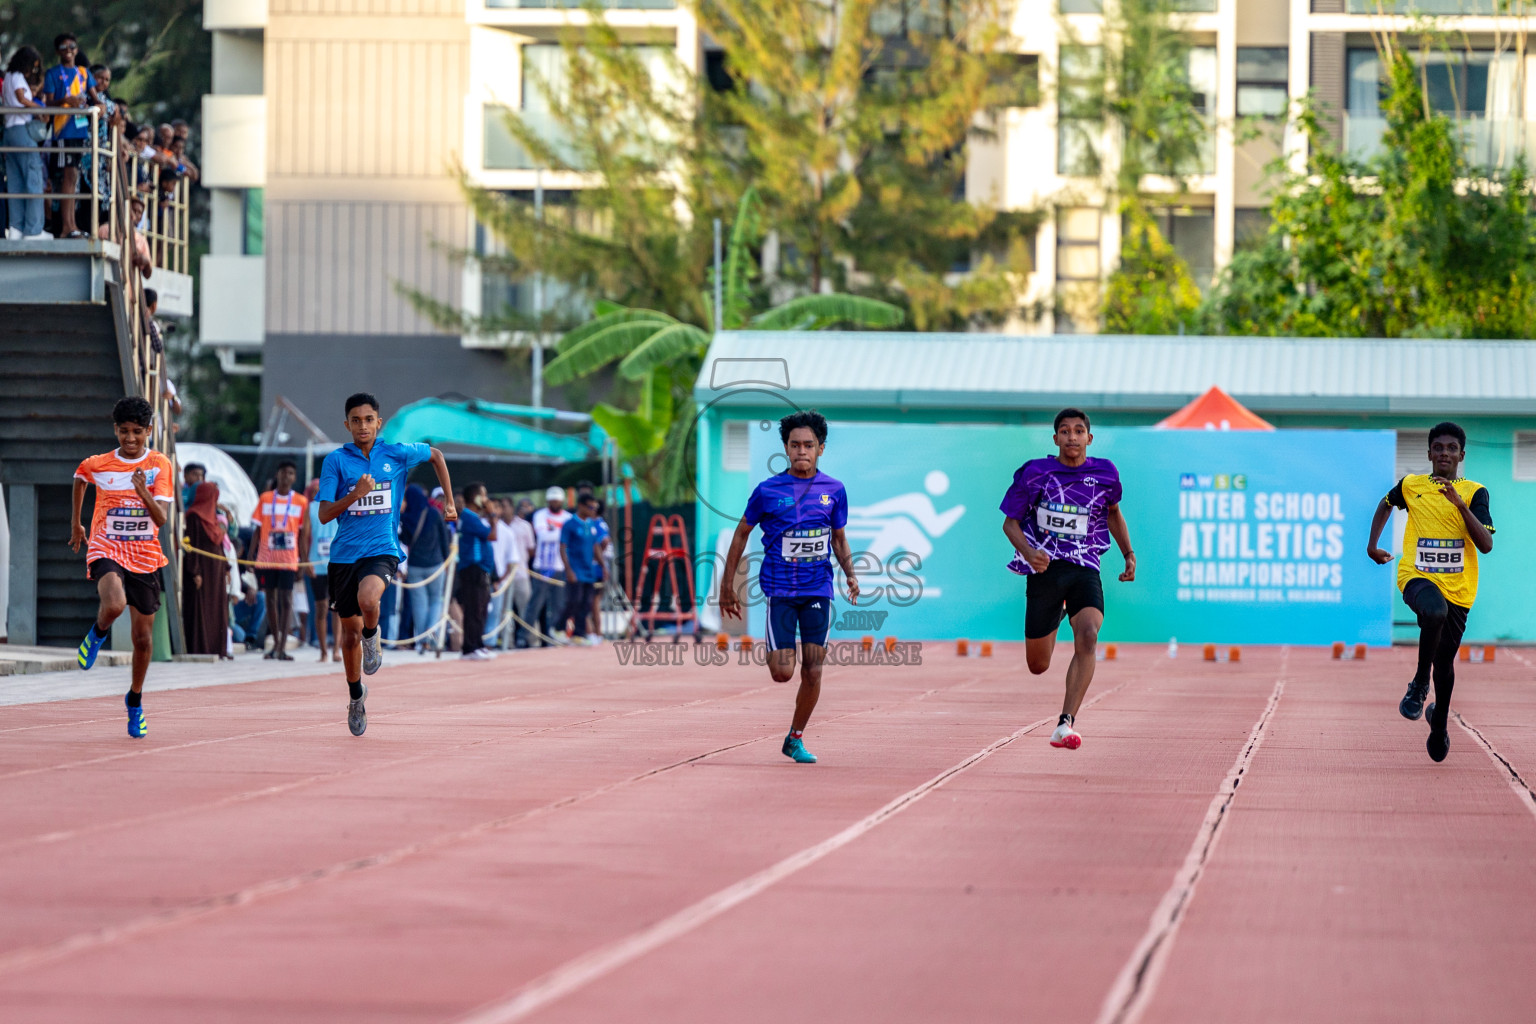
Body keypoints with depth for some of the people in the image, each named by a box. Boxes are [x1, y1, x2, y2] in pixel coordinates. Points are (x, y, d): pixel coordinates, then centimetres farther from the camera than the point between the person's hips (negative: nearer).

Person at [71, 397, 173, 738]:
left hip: (145, 556, 1)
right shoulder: (96, 465, -1)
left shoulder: (160, 465, -5)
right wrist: (75, 523, 29)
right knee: (114, 604, -33)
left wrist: (144, 493, -31)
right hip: (106, 550, -1)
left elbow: (162, 518, -13)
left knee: (143, 636, 8)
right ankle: (98, 633, 3)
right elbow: (79, 479, 23)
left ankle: (135, 701, 31)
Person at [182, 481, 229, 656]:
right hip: (201, 568, -9)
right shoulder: (194, 516, -10)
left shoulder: (213, 516, 16)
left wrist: (225, 568, 14)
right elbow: (192, 544, -14)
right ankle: (198, 649, -7)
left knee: (217, 611, 6)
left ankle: (215, 649, 8)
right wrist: (195, 572, -19)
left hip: (216, 570, 9)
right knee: (199, 609, -8)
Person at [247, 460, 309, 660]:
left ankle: (283, 648, -12)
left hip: (289, 560, -2)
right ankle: (276, 643, 19)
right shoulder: (265, 499, 8)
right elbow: (257, 529, 9)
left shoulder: (301, 502, 5)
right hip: (266, 559, 2)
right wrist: (251, 554, 1)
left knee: (286, 600, -8)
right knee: (271, 599, 8)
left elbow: (303, 534, 5)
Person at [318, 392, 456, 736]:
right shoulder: (336, 460, -2)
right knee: (349, 634, 9)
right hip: (345, 553, 2)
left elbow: (436, 455, 20)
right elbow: (324, 515, -7)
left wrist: (449, 501, 17)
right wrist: (354, 494, -22)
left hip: (382, 550, -2)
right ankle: (356, 695, 32)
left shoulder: (396, 454, 0)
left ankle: (372, 636, -1)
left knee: (367, 599, -34)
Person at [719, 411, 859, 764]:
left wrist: (850, 574, 0)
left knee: (812, 672, -1)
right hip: (780, 589, -2)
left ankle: (796, 738, 16)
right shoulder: (767, 491, -4)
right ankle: (774, 650, 28)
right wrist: (727, 586, 7)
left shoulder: (834, 491, 3)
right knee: (783, 673, -9)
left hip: (818, 590, 2)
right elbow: (742, 533, 7)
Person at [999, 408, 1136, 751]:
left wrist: (1129, 554, 18)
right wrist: (1028, 553, -16)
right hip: (1044, 569, 0)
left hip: (1085, 570, 0)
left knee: (1088, 636, -29)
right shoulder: (1034, 473, -4)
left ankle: (1066, 723, -32)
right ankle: (1055, 616, 47)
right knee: (1038, 666, 8)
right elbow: (1010, 522, 2)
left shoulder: (1104, 473, 2)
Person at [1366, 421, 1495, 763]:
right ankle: (1420, 683, -17)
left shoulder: (1474, 492, -2)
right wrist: (1373, 545, 20)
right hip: (1418, 578, -1)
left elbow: (1486, 545, -14)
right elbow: (1386, 504, 28)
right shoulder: (1410, 485, 4)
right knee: (1435, 612, -37)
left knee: (1444, 663, 9)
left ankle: (1440, 724, 38)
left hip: (1458, 588, 1)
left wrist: (1461, 505, -23)